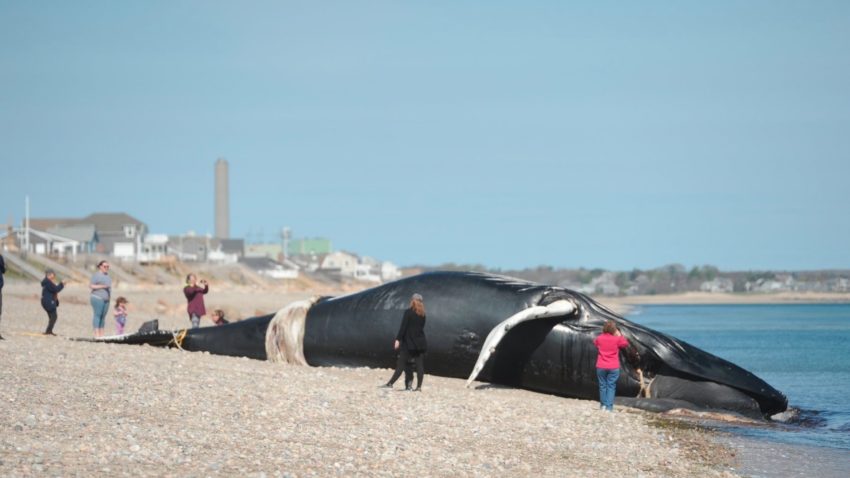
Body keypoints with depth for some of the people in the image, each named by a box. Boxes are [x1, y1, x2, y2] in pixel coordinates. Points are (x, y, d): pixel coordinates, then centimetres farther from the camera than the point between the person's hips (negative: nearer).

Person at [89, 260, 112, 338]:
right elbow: (90, 285, -12)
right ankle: (96, 334, -14)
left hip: (106, 299, 8)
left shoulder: (107, 275, 18)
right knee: (97, 315, -10)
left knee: (103, 316, 5)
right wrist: (102, 286, -18)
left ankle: (101, 334, 5)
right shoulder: (97, 275, -7)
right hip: (98, 298, -8)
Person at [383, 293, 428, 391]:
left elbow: (403, 327, -14)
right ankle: (419, 386, -1)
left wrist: (398, 339, -14)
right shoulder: (422, 314, 9)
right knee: (420, 365, 2)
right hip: (420, 343, 4)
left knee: (401, 364, -2)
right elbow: (421, 327, 14)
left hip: (408, 343, -4)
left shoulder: (408, 312, -8)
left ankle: (390, 383, -2)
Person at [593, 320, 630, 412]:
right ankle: (609, 407, -5)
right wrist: (619, 335, 9)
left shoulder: (599, 338, -2)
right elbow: (625, 344, 9)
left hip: (601, 367, 2)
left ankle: (603, 405, 16)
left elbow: (595, 342, 21)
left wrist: (603, 334, 16)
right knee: (611, 386, 1)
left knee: (602, 385, 12)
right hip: (613, 367, -2)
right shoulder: (617, 339, -9)